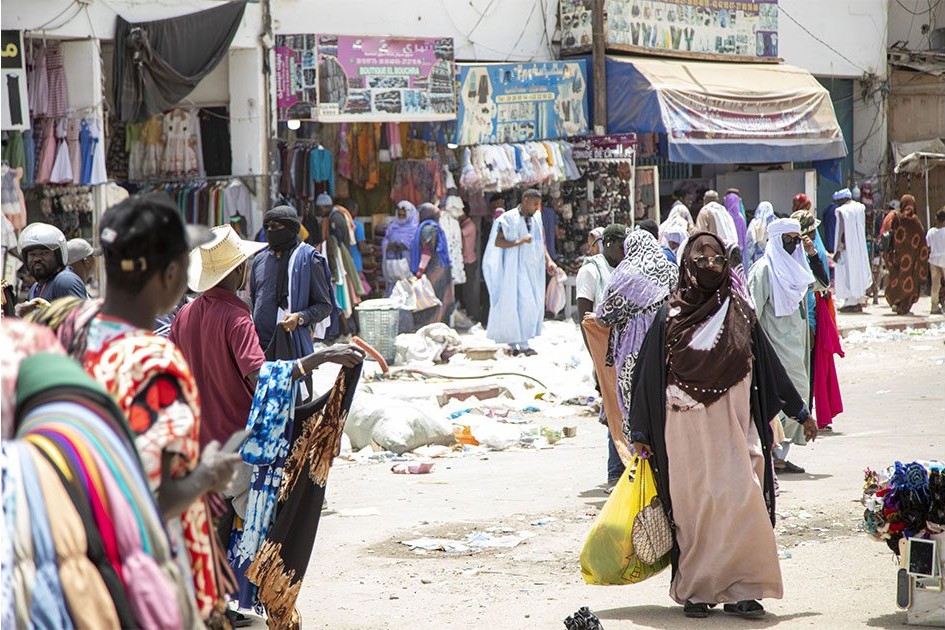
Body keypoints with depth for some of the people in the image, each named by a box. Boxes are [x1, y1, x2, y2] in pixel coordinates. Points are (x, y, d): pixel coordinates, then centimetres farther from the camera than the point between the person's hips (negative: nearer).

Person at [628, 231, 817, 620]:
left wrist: (800, 412, 17)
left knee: (741, 503, -7)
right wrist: (640, 434, 3)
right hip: (687, 431, -2)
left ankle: (739, 591, -1)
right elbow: (648, 376, 3)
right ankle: (695, 591, 10)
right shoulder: (669, 318, 0)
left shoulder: (739, 314, 7)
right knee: (695, 509, 0)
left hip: (732, 429, 2)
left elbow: (770, 366, 14)